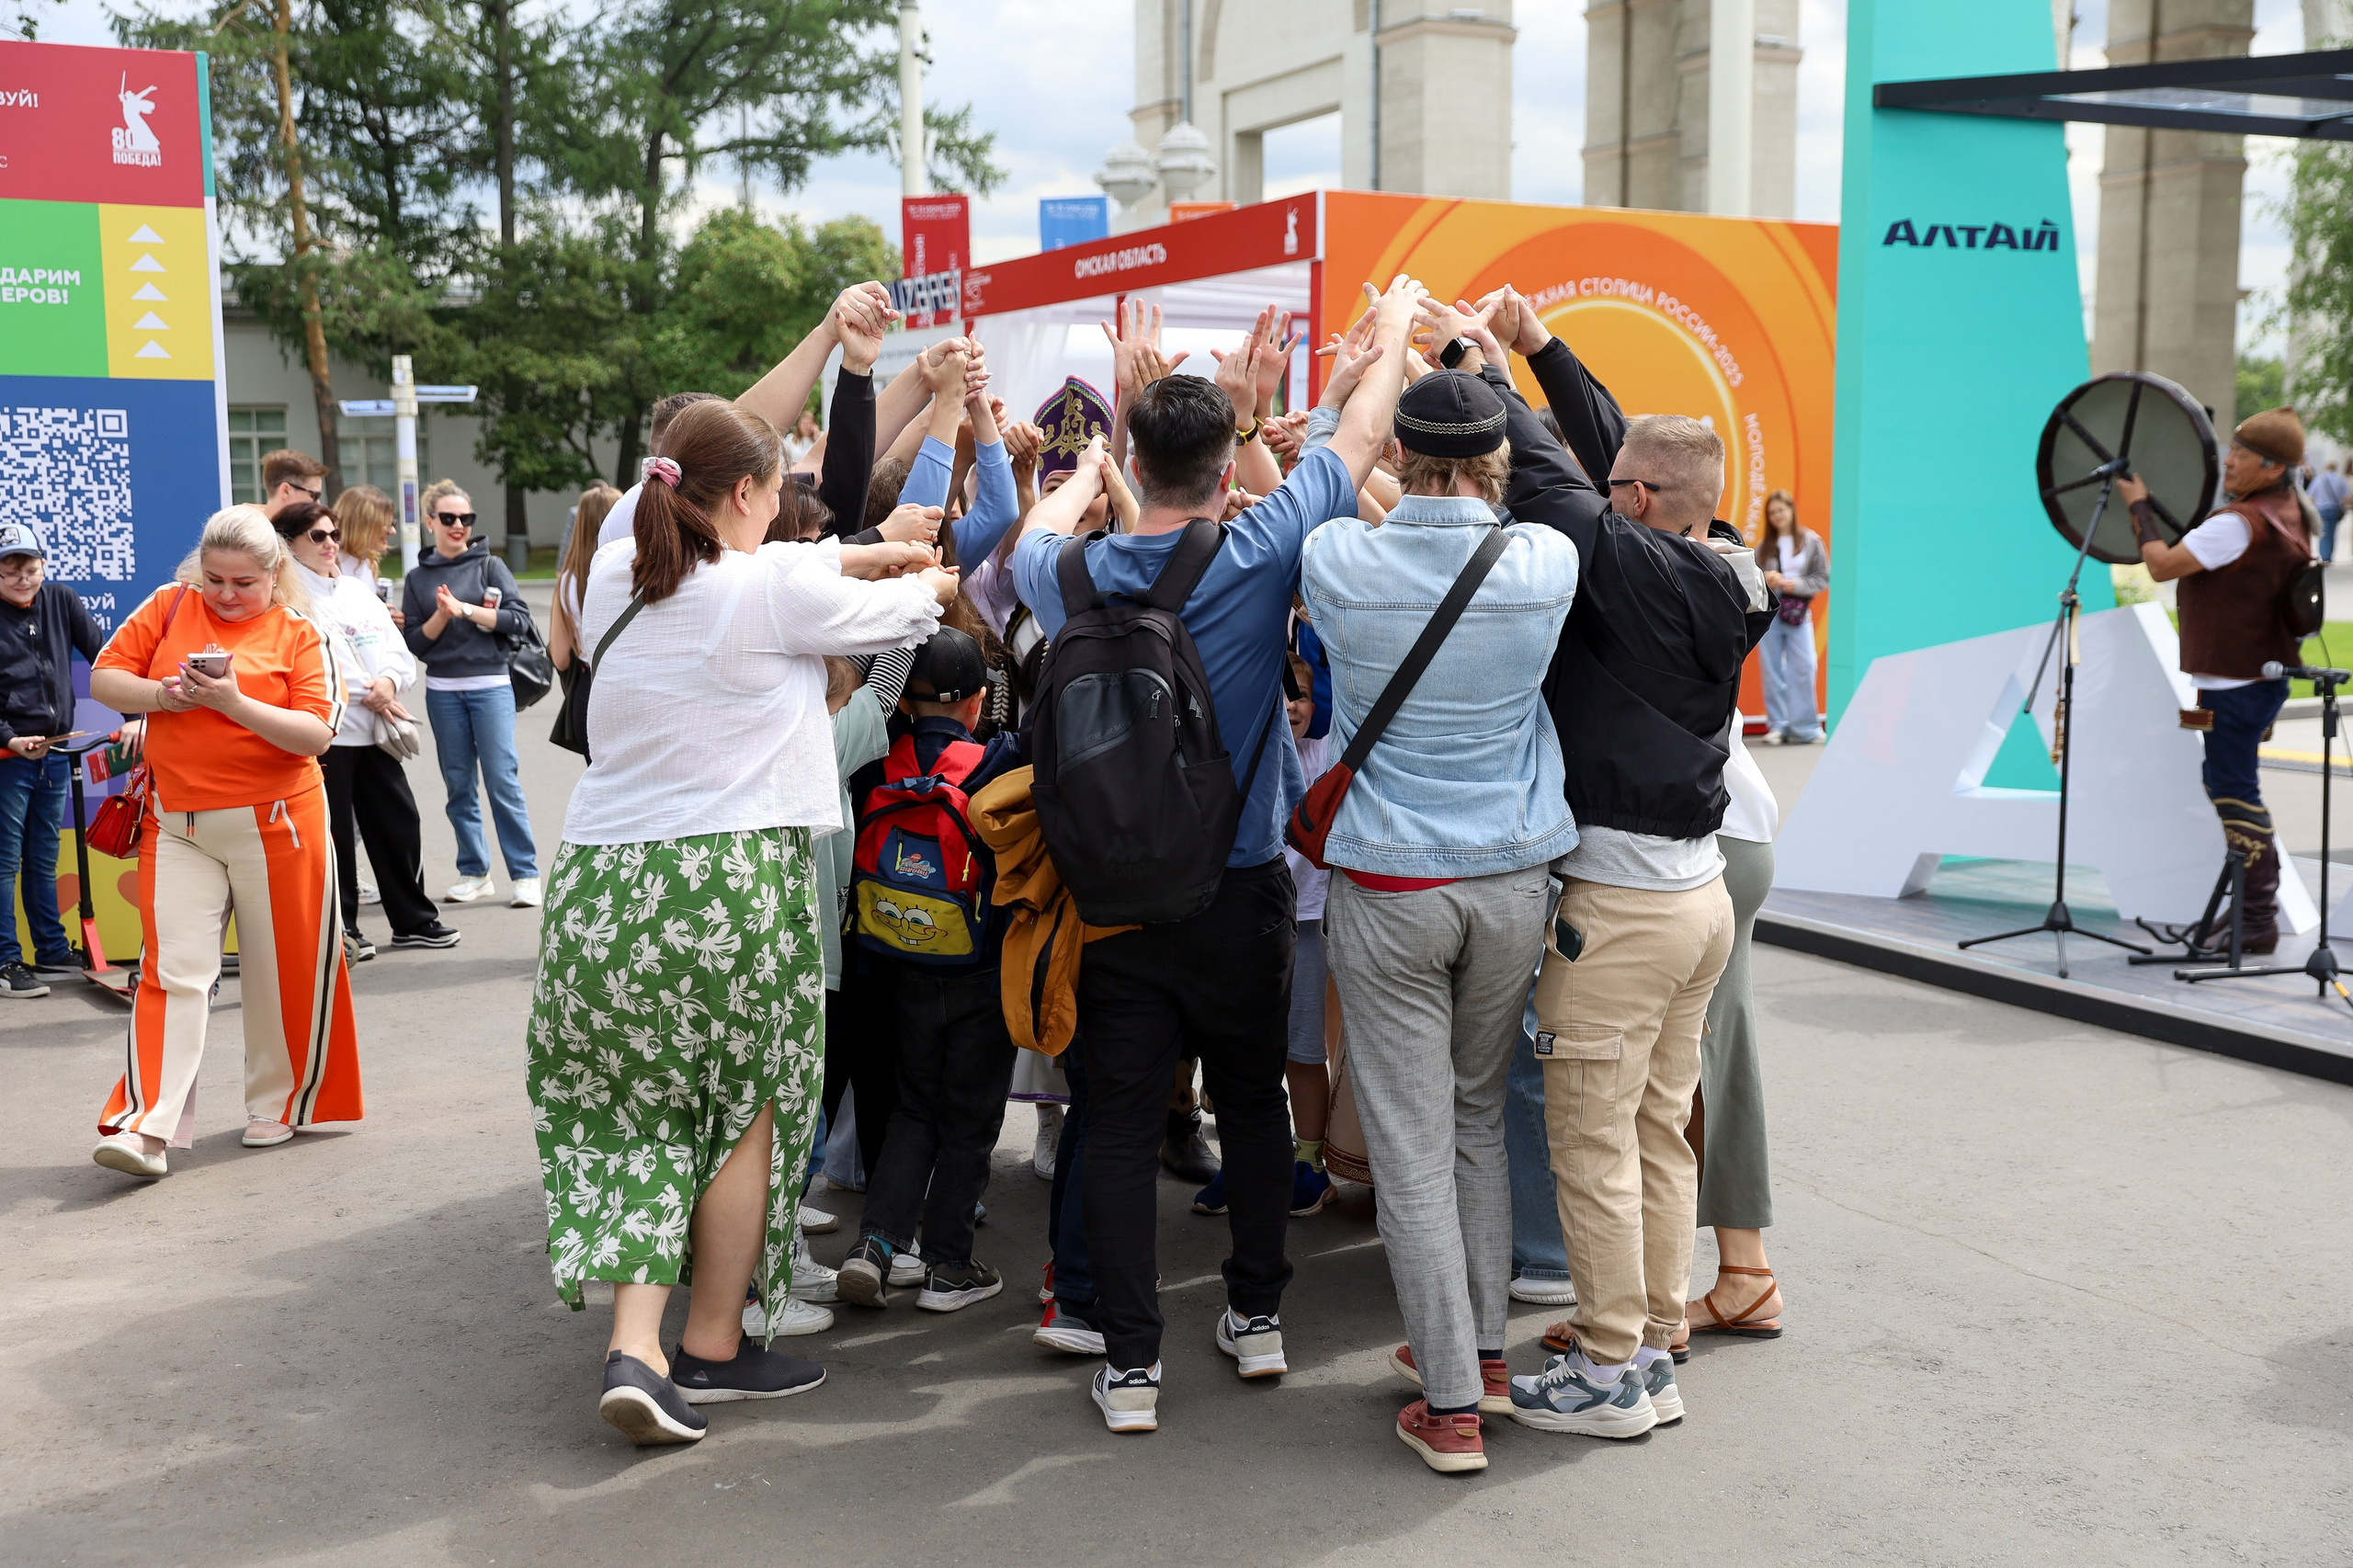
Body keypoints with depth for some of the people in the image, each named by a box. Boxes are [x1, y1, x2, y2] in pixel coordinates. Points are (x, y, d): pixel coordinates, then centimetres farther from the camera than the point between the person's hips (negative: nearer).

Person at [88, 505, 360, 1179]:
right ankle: (145, 1126, -8)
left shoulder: (299, 635, -2)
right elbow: (105, 679, 6)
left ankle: (278, 1104, 26)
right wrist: (163, 694, -13)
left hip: (275, 823, -1)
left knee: (284, 969, 9)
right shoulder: (170, 606, 5)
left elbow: (316, 734, -11)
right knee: (173, 971, -5)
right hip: (178, 825, 1)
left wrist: (234, 702, -22)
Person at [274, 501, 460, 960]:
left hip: (374, 728, 7)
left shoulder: (357, 590, 17)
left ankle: (414, 920, 20)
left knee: (399, 821, 9)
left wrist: (389, 680, -8)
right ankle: (340, 927, 12)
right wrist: (366, 693, -15)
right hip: (326, 732, -7)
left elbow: (397, 648, 13)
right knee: (335, 832, 1)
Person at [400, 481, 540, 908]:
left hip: (490, 685, -3)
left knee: (503, 781, -7)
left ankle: (525, 873, -2)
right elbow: (415, 642, 6)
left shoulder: (489, 565, 2)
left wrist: (466, 609, -14)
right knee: (459, 784, 7)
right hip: (443, 691, 3)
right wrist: (441, 616, -10)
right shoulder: (418, 577, 8)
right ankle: (473, 873, 17)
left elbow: (519, 620, -8)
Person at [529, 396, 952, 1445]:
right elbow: (894, 615, 9)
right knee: (746, 1106, 11)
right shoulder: (772, 591, -9)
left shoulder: (612, 579, 8)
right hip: (730, 882, -6)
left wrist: (866, 554, 31)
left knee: (636, 1112, 13)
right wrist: (934, 581, 31)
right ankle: (713, 1348, 21)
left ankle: (634, 1342, 1)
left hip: (600, 882, 6)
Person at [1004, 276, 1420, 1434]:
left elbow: (1039, 530, 19)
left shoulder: (1074, 576, -7)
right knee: (1253, 1101, 18)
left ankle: (1130, 1362, 7)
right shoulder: (1260, 554, -13)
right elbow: (1359, 435, 2)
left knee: (1120, 1126, 5)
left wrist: (1093, 467, 36)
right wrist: (1395, 327, 18)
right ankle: (1258, 1315, 29)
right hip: (1243, 890, 0)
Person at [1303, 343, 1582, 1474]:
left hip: (1388, 891, -2)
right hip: (1513, 881, 3)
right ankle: (1483, 1349, 31)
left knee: (1412, 1146, 3)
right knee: (1481, 1120, 20)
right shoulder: (1545, 566, -8)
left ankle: (1450, 1403, 8)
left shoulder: (1338, 563, -12)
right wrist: (1485, 363, 25)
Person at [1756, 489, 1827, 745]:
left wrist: (1795, 584, -11)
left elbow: (1823, 579, 2)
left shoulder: (1811, 541, 2)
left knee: (1802, 670, -5)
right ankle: (1777, 725, 10)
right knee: (1772, 670, 3)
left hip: (1798, 613, -2)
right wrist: (1765, 580, -11)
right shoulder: (1764, 546, 7)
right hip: (1768, 611, 2)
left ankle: (1804, 728, 3)